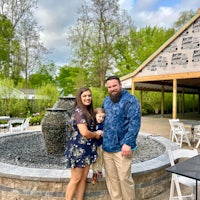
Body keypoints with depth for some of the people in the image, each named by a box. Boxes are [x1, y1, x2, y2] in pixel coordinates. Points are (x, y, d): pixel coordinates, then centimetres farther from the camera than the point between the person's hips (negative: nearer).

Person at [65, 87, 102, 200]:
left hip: (87, 149, 9)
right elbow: (84, 132, -24)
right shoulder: (79, 111, -16)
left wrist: (96, 133, 3)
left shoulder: (88, 111, 12)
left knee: (83, 178, 13)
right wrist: (96, 135, -7)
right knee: (76, 179, 2)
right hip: (78, 149, -8)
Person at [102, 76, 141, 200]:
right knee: (111, 178, 15)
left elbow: (134, 123, -16)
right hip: (106, 147, 7)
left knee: (124, 178, 4)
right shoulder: (106, 100, 14)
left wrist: (128, 143, -21)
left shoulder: (130, 100, -9)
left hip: (121, 147, -6)